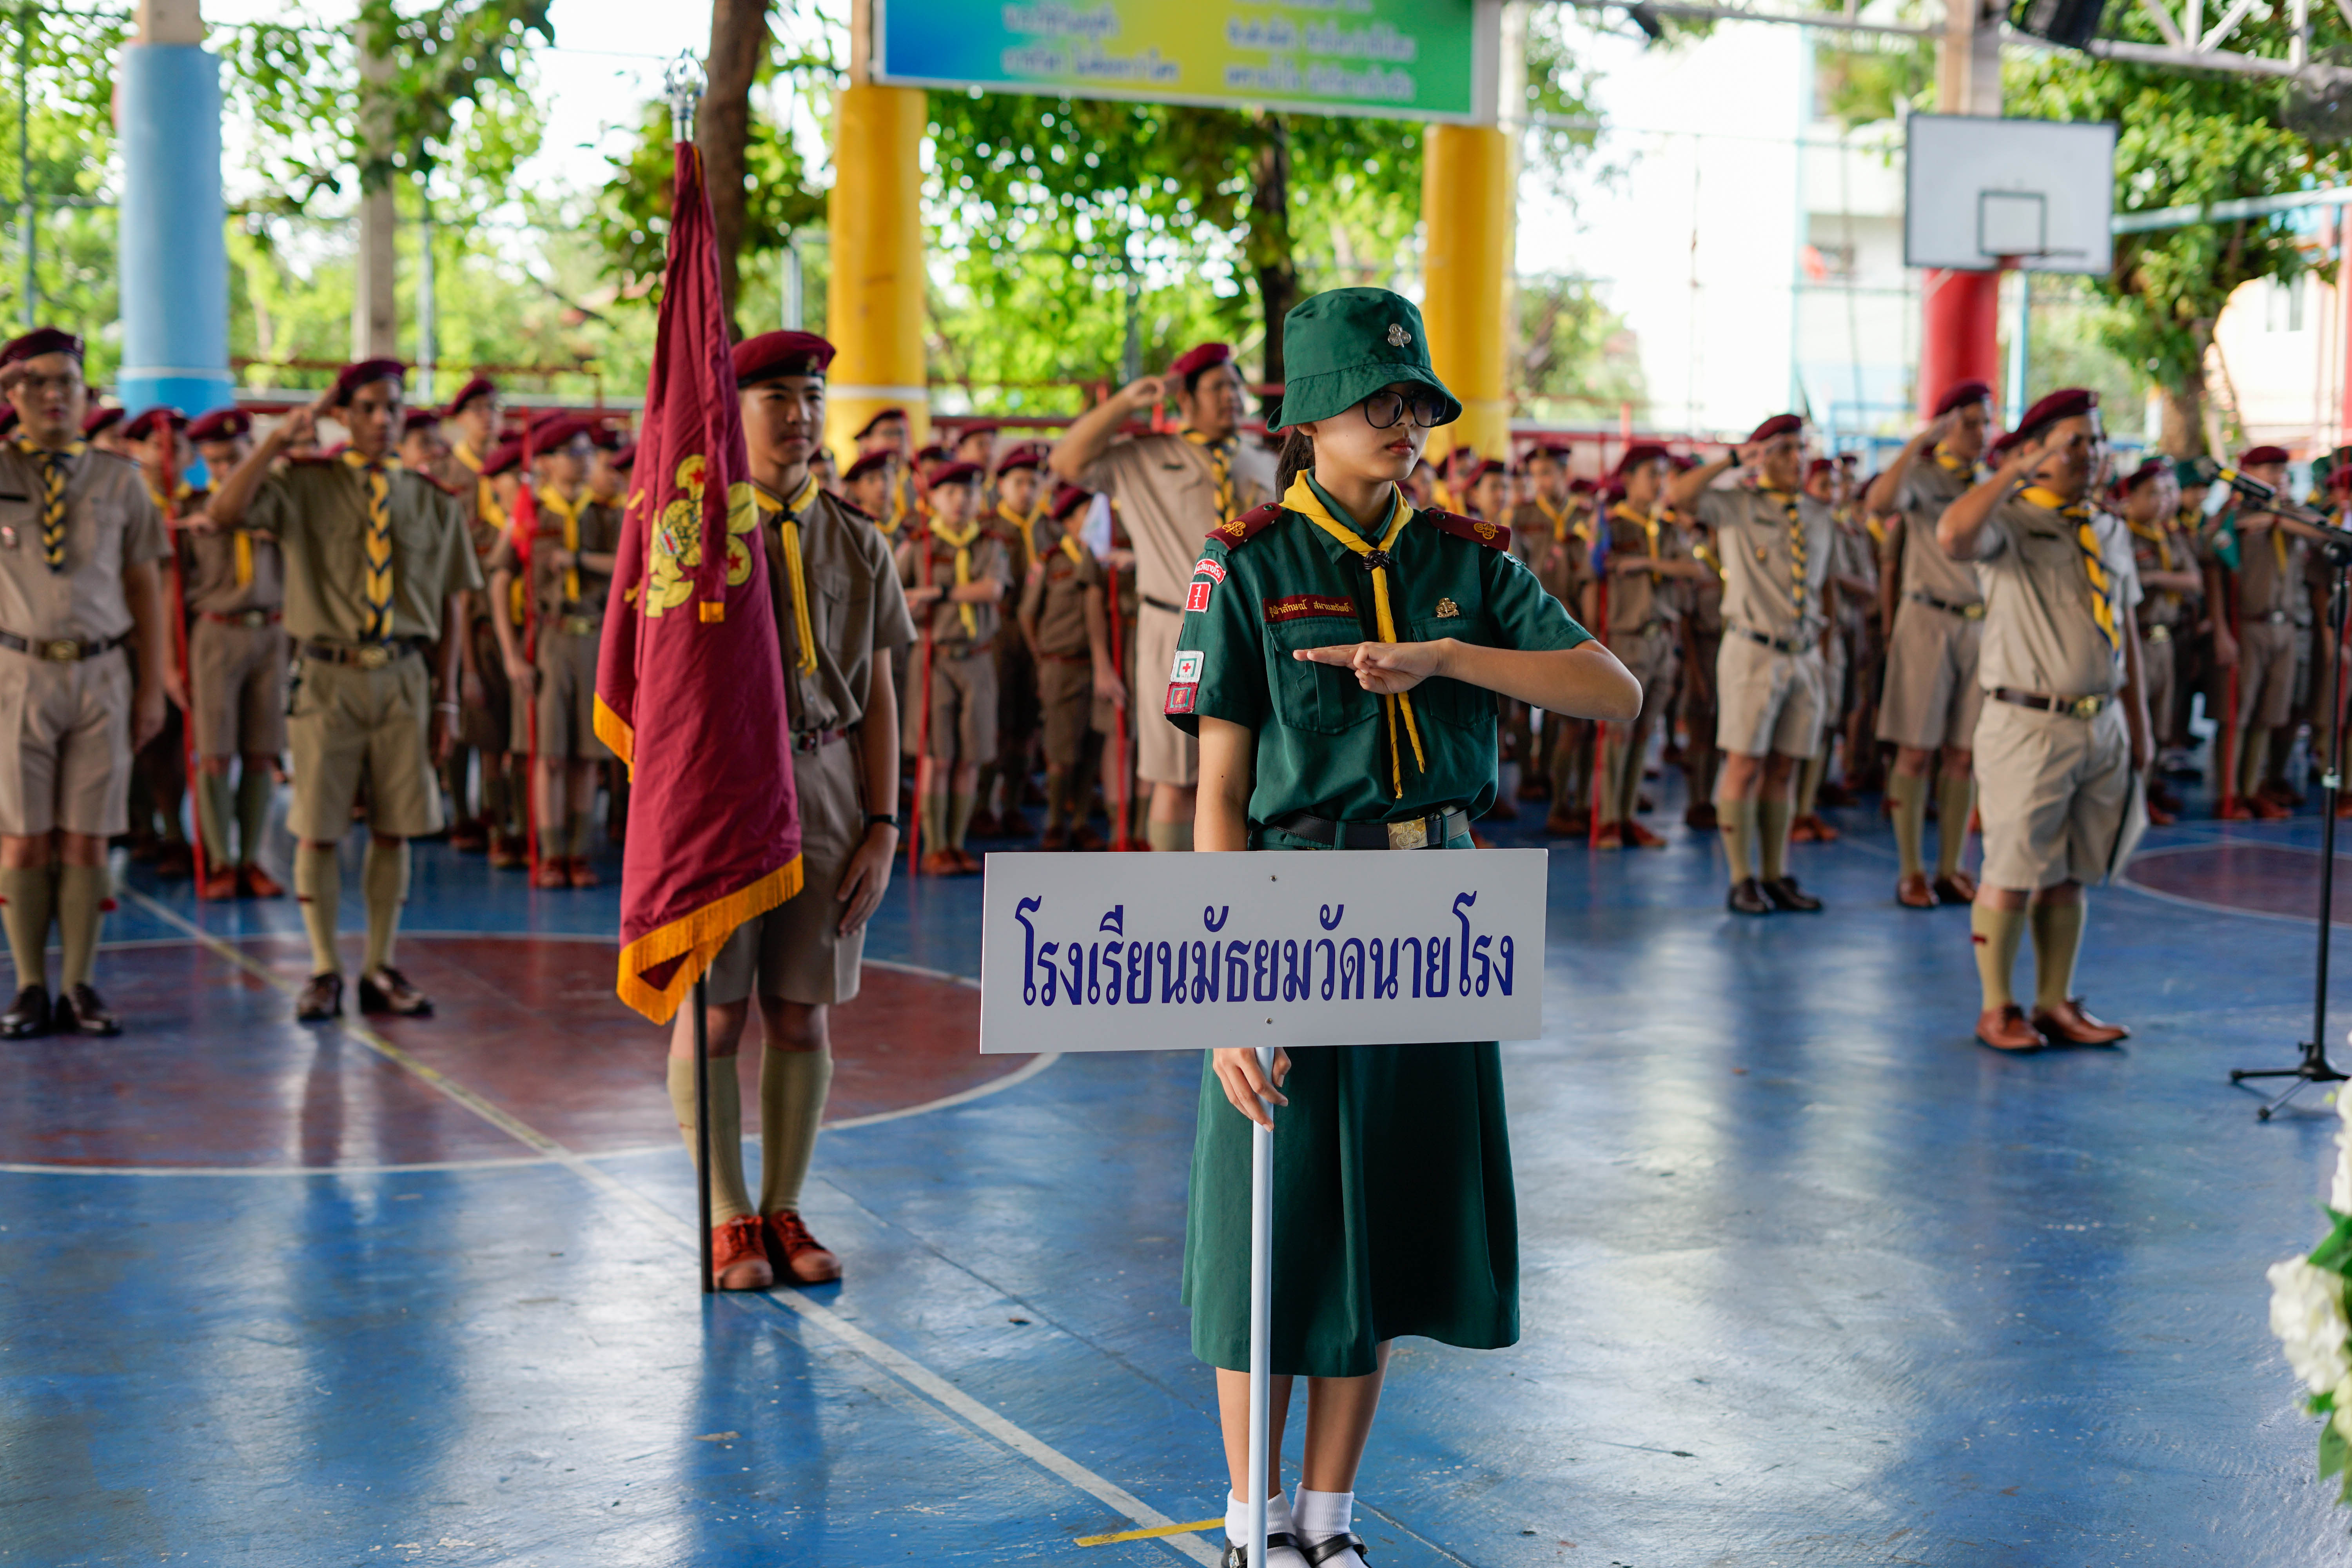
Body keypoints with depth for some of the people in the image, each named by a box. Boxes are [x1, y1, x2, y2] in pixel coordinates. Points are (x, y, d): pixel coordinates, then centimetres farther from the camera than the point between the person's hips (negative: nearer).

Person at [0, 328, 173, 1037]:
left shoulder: (120, 480, 7)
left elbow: (147, 588, 7)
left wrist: (154, 687, 3)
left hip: (102, 674, 1)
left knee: (86, 843, 4)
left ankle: (80, 988, 11)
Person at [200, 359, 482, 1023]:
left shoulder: (432, 499, 7)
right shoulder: (305, 485, 1)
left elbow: (451, 604, 9)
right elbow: (224, 512, -16)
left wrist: (446, 698, 6)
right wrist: (280, 437, -17)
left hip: (403, 678, 2)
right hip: (327, 676, -2)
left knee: (394, 830, 6)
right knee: (317, 831, 1)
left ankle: (380, 970, 16)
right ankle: (324, 971, 12)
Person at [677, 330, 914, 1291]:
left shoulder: (857, 543, 9)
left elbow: (878, 697, 9)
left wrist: (884, 827, 2)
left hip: (826, 792, 3)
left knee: (802, 1014, 5)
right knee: (713, 1013, 1)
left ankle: (785, 1212, 17)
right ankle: (730, 1219, 13)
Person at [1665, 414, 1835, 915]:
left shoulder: (1819, 517, 13)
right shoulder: (1735, 506, -2)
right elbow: (1676, 495, -18)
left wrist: (1822, 649, 16)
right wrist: (1733, 459, -12)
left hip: (1804, 655, 5)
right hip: (1753, 652, -4)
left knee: (1781, 771, 7)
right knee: (1744, 766, -4)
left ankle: (1776, 877, 12)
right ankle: (1742, 881, 1)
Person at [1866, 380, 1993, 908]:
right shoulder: (1922, 476, -2)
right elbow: (1879, 503, -25)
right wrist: (1918, 443, -25)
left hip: (1982, 626, 5)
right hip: (1928, 621, -5)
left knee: (1963, 756, 6)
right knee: (1916, 751, -3)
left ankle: (1950, 870, 12)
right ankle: (1911, 873, 3)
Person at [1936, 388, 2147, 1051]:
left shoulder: (2112, 532, 15)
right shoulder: (2010, 524, -6)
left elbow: (2125, 631, 19)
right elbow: (1953, 535, -30)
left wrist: (2138, 724, 16)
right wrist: (2016, 471, -22)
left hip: (2102, 726, 6)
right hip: (2029, 726, -6)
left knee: (2069, 875, 12)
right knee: (2013, 873, -1)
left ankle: (2057, 1003, 20)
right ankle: (1997, 1009, 9)